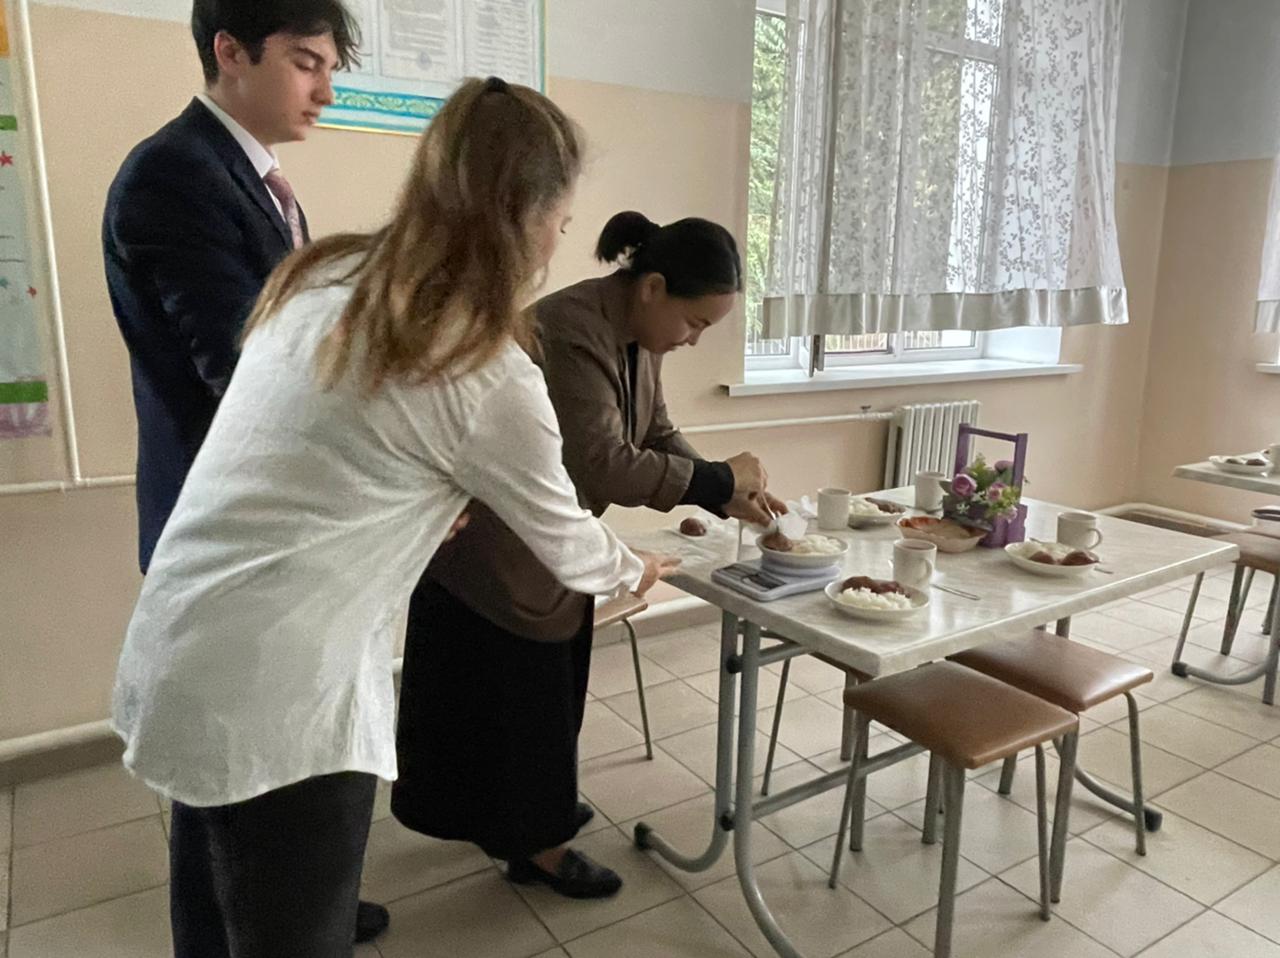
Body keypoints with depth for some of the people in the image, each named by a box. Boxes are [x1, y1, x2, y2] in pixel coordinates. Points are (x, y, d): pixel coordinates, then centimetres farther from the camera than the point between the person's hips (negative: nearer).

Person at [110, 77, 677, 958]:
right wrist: (633, 571, 19)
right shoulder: (489, 378, -18)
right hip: (271, 697, -8)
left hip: (180, 659, 8)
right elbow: (563, 542, -1)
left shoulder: (318, 275, 2)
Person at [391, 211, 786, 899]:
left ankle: (538, 806, 42)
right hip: (491, 548, -9)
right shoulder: (572, 333, -30)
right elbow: (604, 465, -35)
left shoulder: (640, 333, -1)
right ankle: (534, 844, 25)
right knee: (514, 690, 6)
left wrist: (729, 498, -11)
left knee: (550, 683, 21)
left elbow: (656, 435, 3)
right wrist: (720, 479, -25)